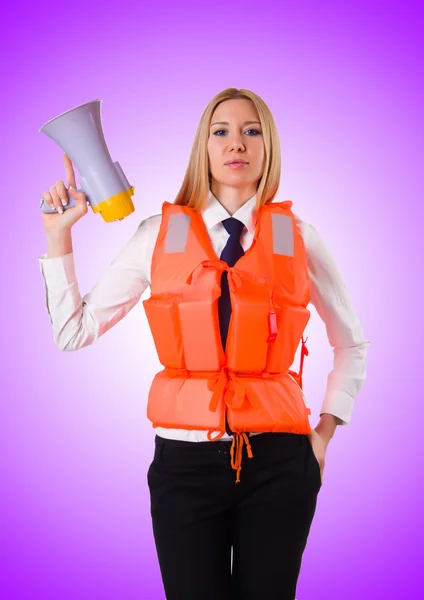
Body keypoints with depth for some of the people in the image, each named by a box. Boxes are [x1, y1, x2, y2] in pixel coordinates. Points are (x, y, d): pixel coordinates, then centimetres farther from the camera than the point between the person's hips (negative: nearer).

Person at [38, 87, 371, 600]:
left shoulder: (298, 238, 3)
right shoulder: (159, 234, 3)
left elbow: (351, 345, 16)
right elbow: (73, 332, 1)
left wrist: (323, 433, 9)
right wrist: (59, 234, -3)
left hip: (279, 461, 1)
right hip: (186, 460, 0)